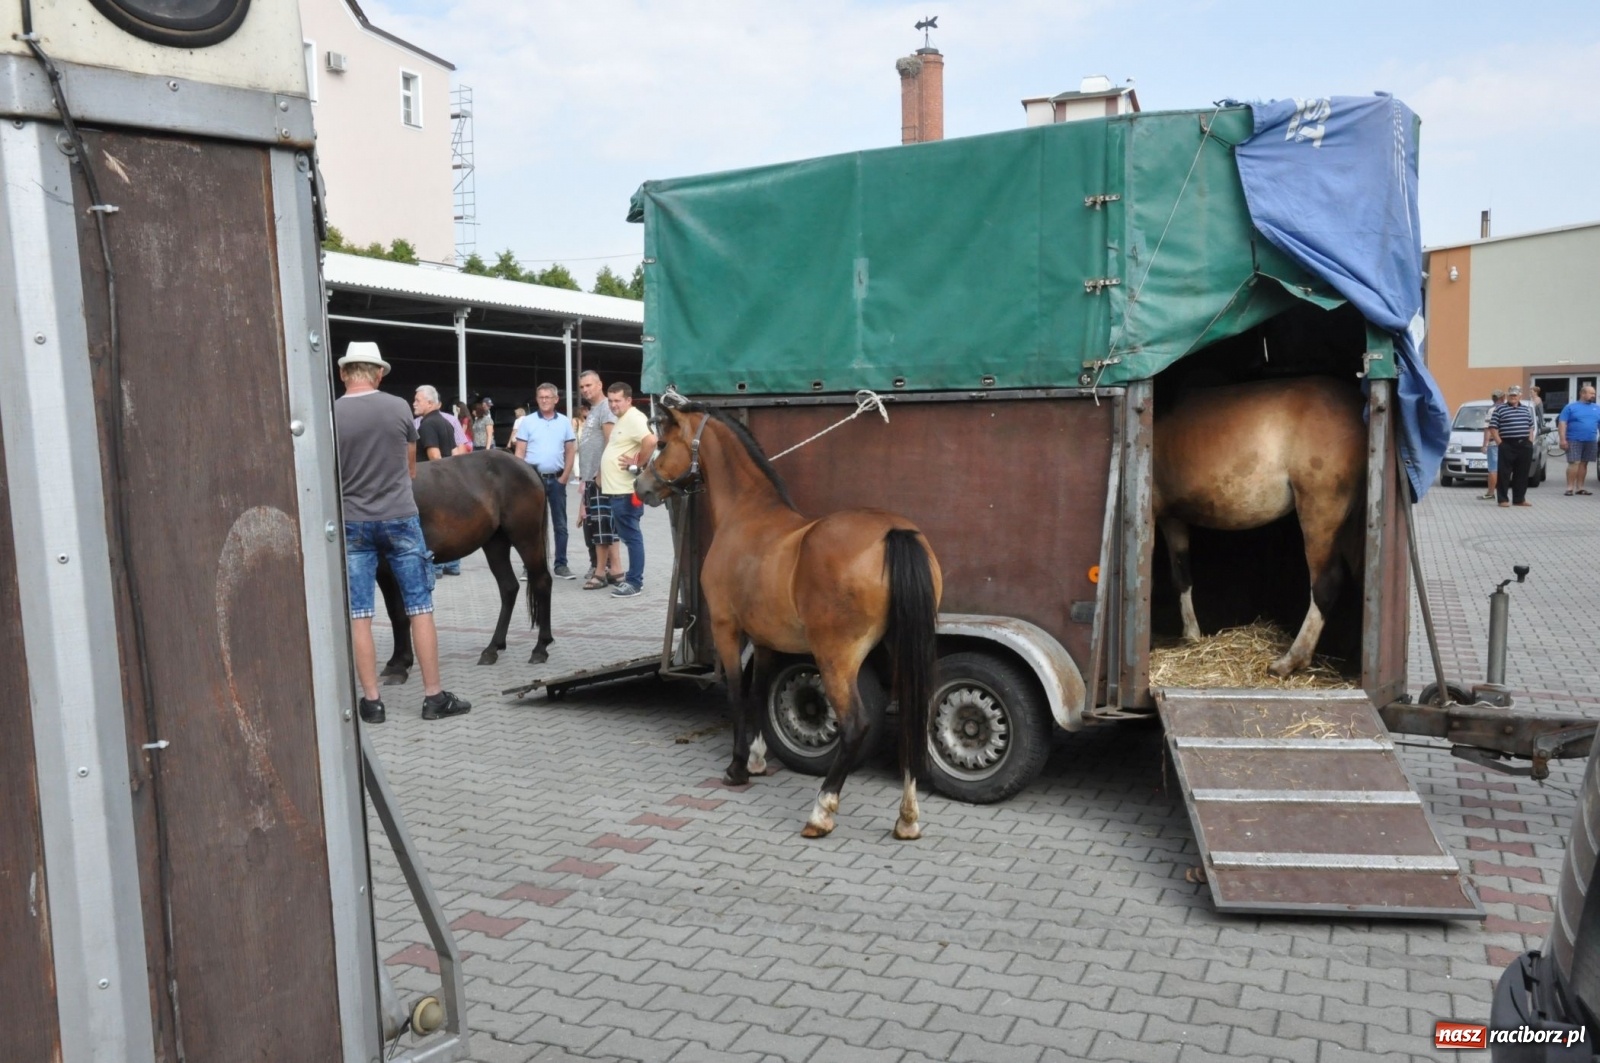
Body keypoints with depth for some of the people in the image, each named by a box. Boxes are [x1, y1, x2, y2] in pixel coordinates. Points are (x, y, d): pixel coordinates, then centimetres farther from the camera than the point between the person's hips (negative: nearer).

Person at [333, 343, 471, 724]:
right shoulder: (398, 407, -4)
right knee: (420, 609, 6)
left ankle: (372, 702, 9)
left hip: (352, 524, 0)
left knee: (358, 616, 6)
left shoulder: (332, 414, -7)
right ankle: (434, 696, 9)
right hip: (400, 518, 0)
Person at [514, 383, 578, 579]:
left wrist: (565, 477, -3)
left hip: (557, 479, 2)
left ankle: (561, 565, 13)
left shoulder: (564, 422, 4)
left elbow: (571, 451, 6)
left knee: (560, 524, 6)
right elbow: (520, 452, -1)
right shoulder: (528, 421, 0)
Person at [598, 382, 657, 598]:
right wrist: (602, 477, 17)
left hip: (626, 491, -10)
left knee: (631, 535, -5)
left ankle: (634, 581, -1)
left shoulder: (634, 419, -14)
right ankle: (632, 577, 20)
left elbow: (651, 441, -29)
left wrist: (636, 465, -20)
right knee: (626, 535, 14)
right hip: (615, 489, 10)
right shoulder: (621, 420, 18)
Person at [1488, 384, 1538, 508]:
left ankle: (1519, 499, 15)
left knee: (1522, 474, 8)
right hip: (1507, 446, -5)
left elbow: (1532, 427, 21)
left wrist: (1530, 441, 8)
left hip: (1524, 445, 5)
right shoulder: (1500, 409, -1)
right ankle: (1502, 499, -1)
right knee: (1504, 474, -5)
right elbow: (1493, 428, -5)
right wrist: (1500, 443, -11)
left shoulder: (1526, 409, 16)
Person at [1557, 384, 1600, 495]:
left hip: (1591, 441, 4)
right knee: (1574, 463, -11)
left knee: (1583, 464, 7)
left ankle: (1580, 487, 12)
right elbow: (1562, 423, -4)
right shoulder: (1570, 407, 1)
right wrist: (1563, 439, -12)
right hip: (1574, 440, -4)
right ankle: (1570, 487, -11)